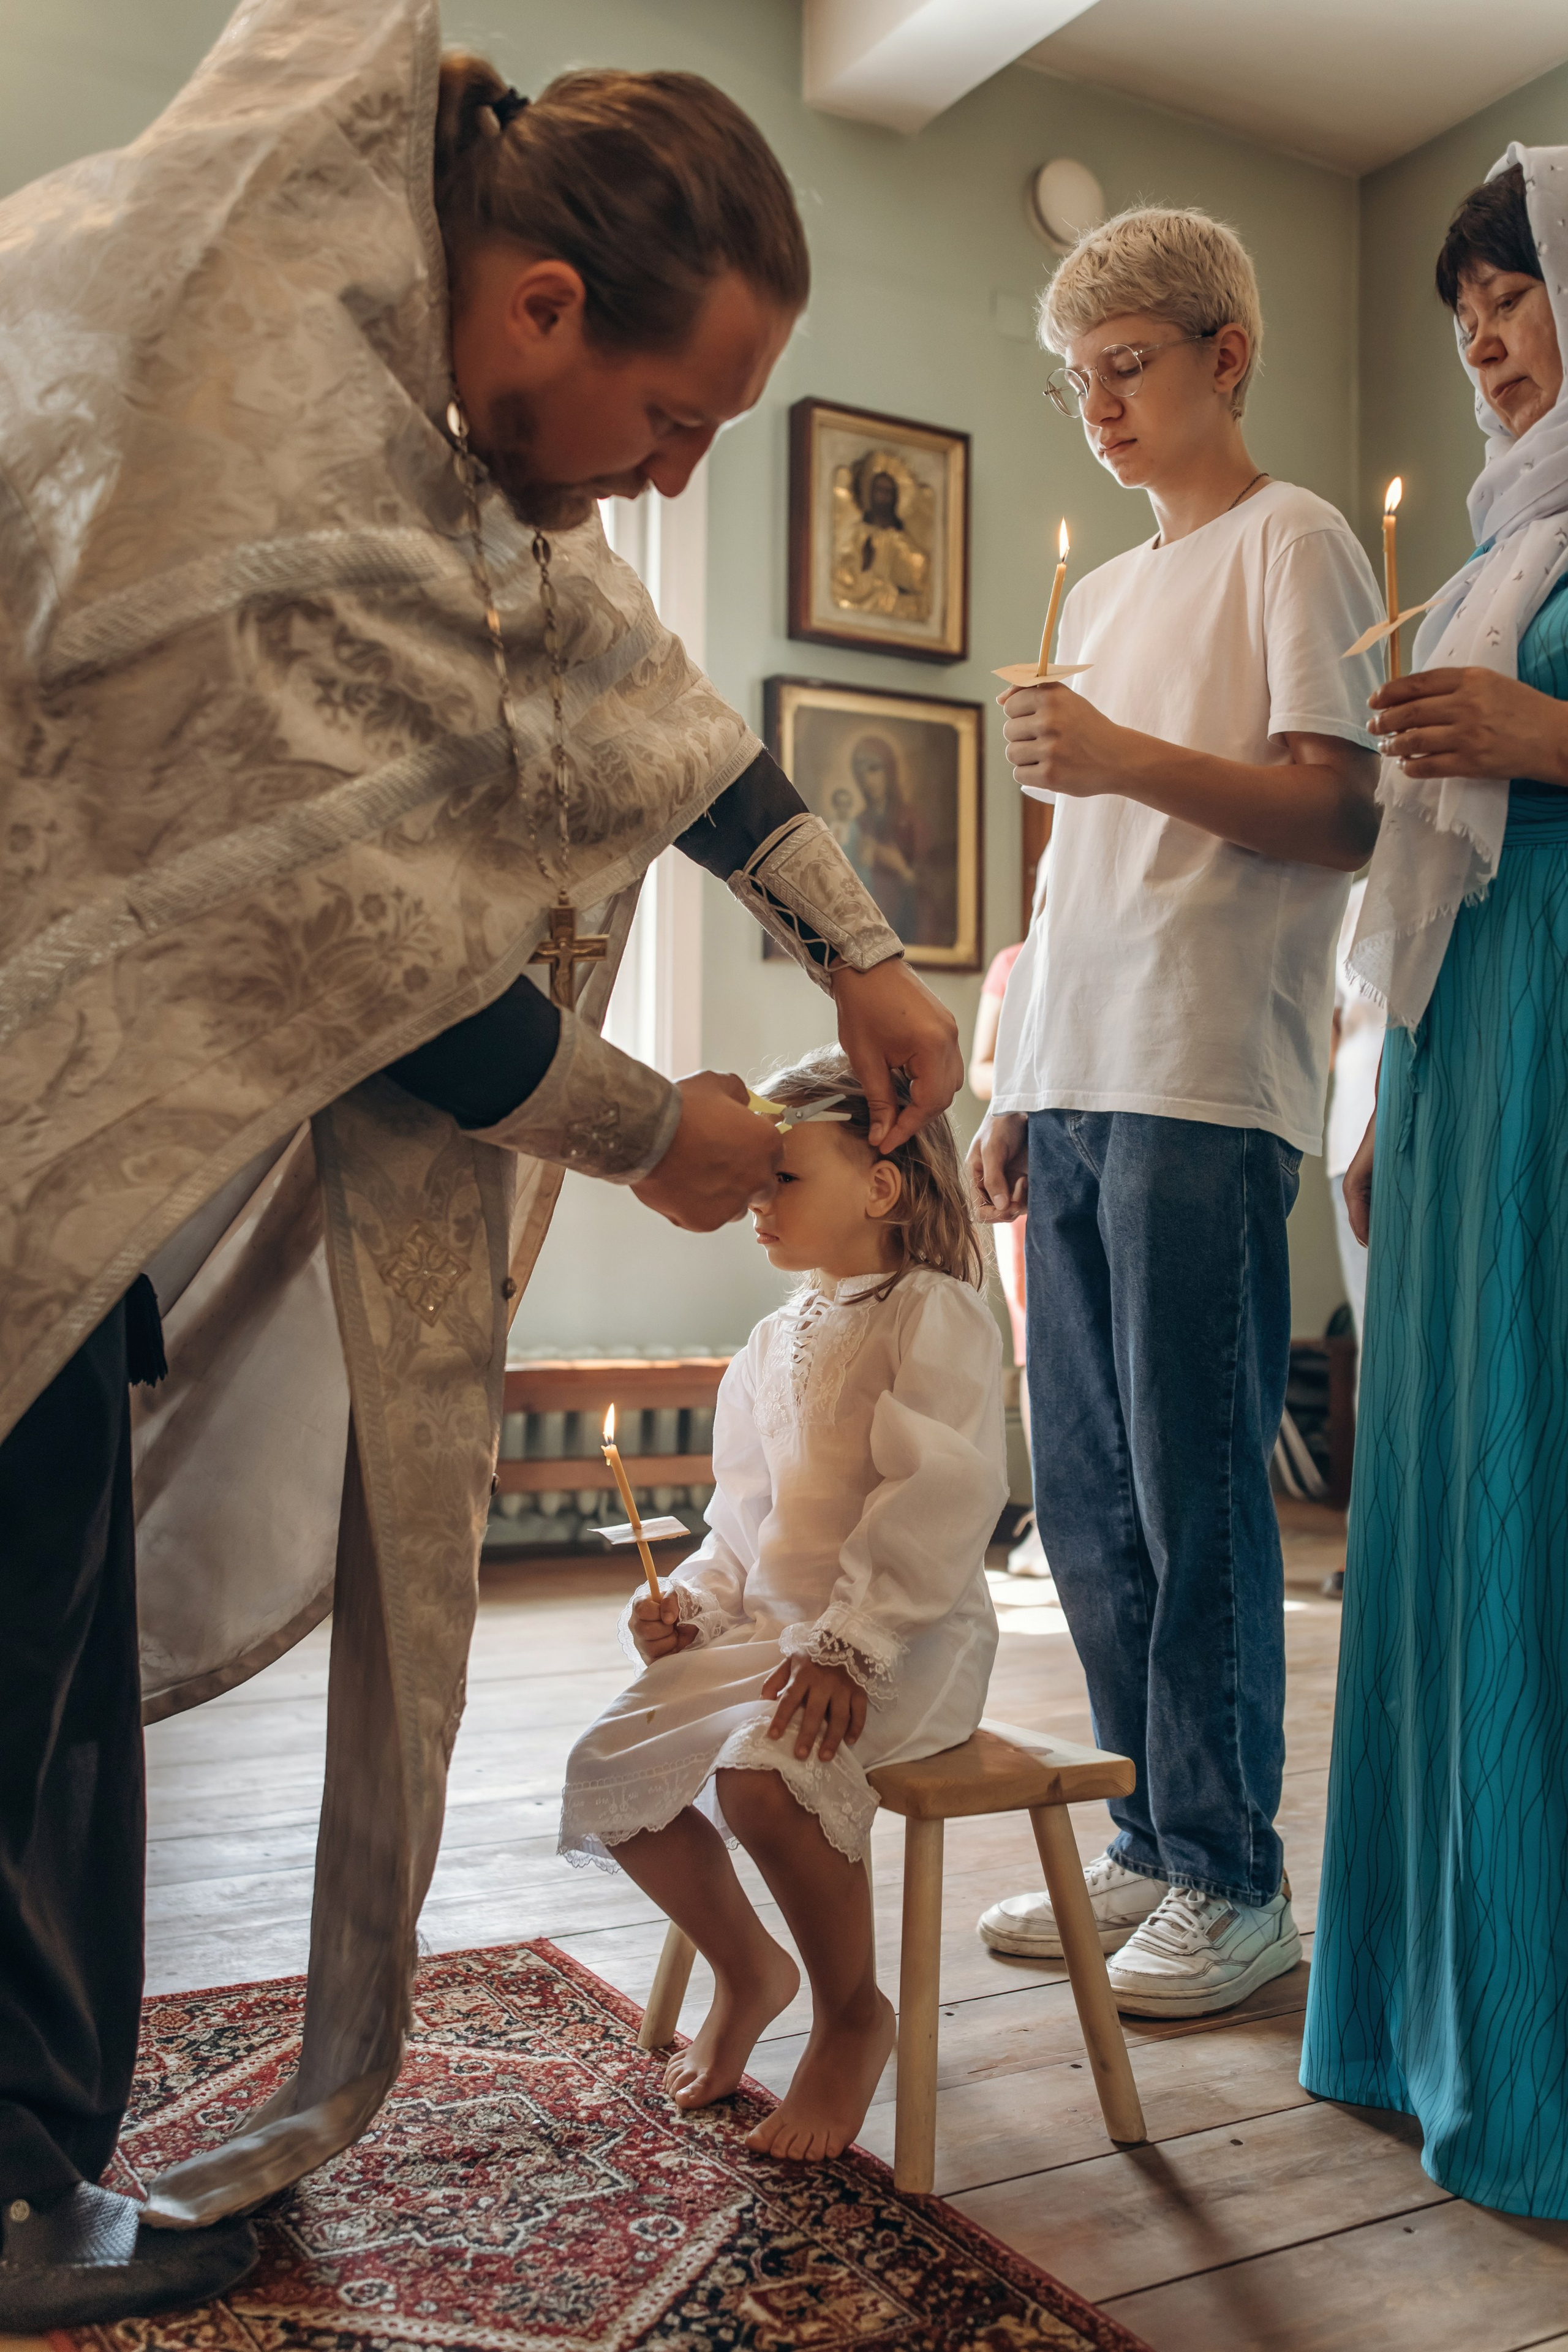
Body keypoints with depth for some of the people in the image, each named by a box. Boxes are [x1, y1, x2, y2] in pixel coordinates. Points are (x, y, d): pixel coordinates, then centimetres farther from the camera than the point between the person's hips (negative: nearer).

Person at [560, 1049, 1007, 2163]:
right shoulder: (775, 1342, 16)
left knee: (762, 1771, -33)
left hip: (911, 1637, -8)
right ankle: (746, 1967, 18)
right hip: (771, 1623, 8)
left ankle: (854, 2011, -5)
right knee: (609, 1767, -7)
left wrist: (851, 1646, -25)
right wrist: (695, 1600, 4)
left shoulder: (935, 1317, -10)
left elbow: (943, 1500, -20)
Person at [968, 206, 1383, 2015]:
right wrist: (1015, 1093, 17)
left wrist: (1131, 757, -20)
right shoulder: (1100, 593, 26)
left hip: (1209, 1092, -7)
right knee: (1086, 1497, 7)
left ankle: (1233, 1885, 7)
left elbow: (1342, 819, -7)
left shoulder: (1291, 542, 4)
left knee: (1195, 1494, -6)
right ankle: (1152, 1848, 18)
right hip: (1077, 1090, 8)